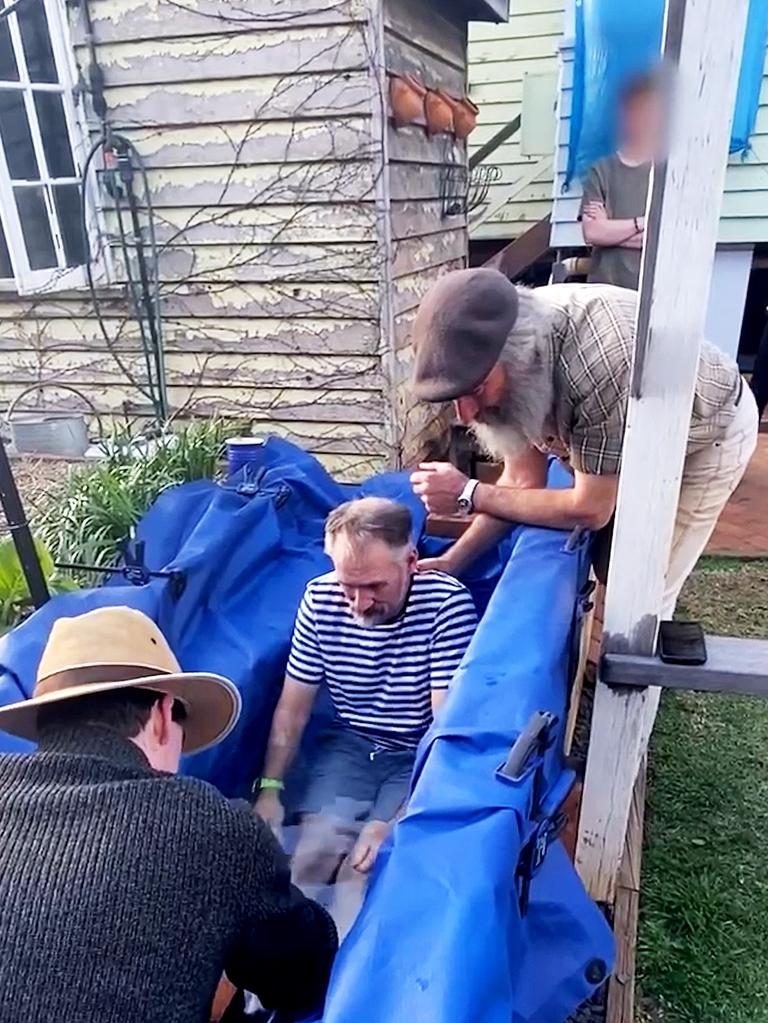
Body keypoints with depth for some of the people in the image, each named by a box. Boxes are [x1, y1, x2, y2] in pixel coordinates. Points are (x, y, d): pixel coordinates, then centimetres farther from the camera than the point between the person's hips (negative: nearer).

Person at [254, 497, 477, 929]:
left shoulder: (449, 602, -23)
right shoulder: (320, 598, -11)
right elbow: (294, 706, 0)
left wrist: (399, 820, -28)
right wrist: (270, 789, -7)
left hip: (423, 756, -2)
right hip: (350, 747, 3)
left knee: (369, 865, -20)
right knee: (314, 853, -17)